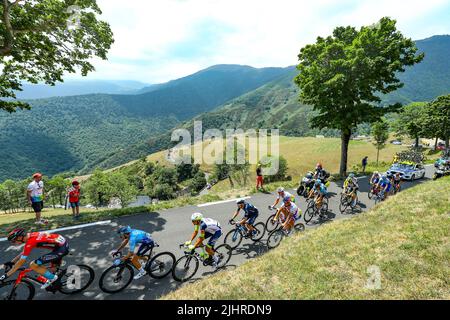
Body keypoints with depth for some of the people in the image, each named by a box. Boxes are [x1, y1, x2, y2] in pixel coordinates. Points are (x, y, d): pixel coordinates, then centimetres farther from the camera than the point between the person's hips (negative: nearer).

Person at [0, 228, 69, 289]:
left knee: (33, 265, -4)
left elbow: (21, 262, -9)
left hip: (61, 249, -10)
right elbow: (23, 253, 29)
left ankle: (52, 278, 7)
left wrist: (6, 275, -1)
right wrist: (12, 262, 29)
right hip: (64, 244, 10)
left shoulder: (30, 242, -15)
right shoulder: (31, 236, 11)